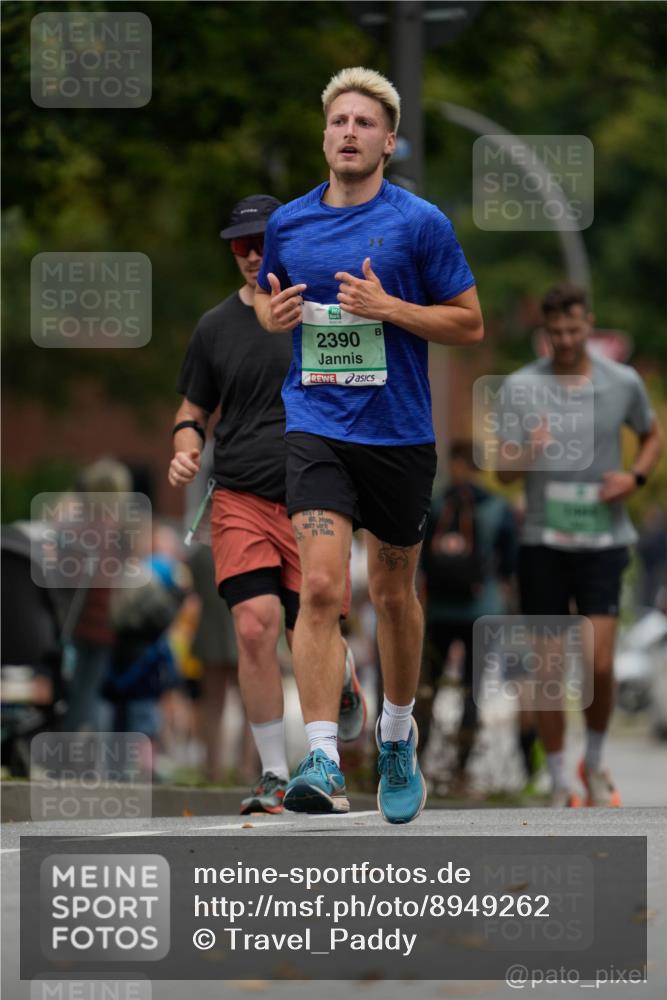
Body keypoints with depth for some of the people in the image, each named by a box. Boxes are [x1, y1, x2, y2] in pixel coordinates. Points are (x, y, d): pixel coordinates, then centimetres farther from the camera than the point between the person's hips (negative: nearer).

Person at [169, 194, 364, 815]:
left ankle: (345, 681, 40)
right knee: (254, 626, -17)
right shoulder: (216, 327, 8)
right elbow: (193, 411, 16)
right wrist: (186, 450, -5)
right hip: (239, 501, 1)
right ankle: (275, 775, -8)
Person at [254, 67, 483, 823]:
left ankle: (397, 741, 36)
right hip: (316, 428, 1)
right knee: (321, 588, -17)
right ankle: (323, 761, -23)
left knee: (393, 592, 14)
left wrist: (388, 307, -16)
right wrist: (273, 313, -2)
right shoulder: (288, 222, 5)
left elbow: (469, 323, -2)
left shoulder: (420, 223, -4)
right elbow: (267, 296, 23)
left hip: (400, 434, 0)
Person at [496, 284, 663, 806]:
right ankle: (559, 783, 13)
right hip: (543, 542, 0)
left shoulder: (623, 382, 1)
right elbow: (504, 469, -4)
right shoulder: (521, 386, -2)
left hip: (603, 541, 0)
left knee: (600, 665, -9)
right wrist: (531, 453, -26)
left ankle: (595, 763, 16)